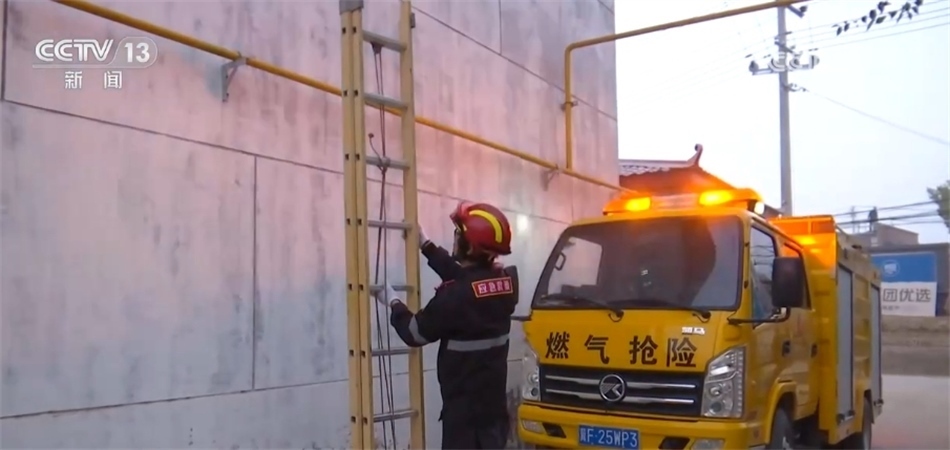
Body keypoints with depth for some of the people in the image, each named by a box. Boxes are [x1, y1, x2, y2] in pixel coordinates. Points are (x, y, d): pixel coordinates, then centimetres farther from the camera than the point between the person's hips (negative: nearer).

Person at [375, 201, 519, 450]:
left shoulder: (456, 297, -23)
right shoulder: (506, 282, 0)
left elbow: (415, 333, -8)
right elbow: (463, 277, 19)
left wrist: (393, 303, 9)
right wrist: (426, 245, 25)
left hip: (465, 410, -8)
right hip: (494, 403, 8)